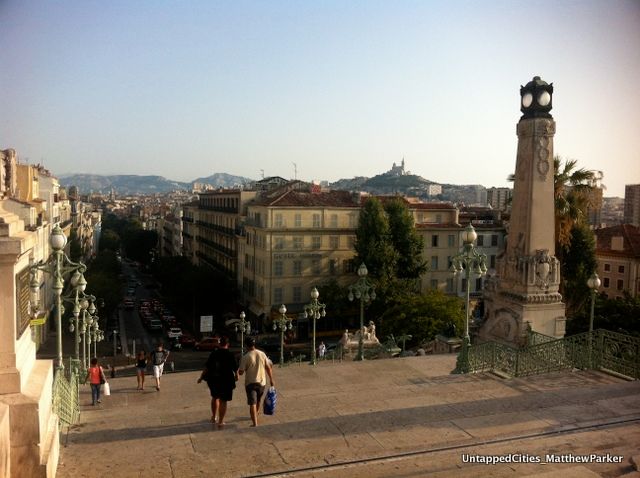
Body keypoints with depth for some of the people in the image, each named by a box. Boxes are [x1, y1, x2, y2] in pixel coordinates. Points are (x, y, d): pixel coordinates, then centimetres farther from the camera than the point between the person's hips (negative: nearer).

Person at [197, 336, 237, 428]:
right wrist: (236, 376, 16)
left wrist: (201, 377, 11)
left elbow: (206, 367, -1)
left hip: (213, 380, 3)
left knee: (215, 397, 24)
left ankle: (213, 417, 34)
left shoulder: (213, 354, -3)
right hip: (226, 381, -3)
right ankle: (220, 422, 5)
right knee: (223, 401, 4)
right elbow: (235, 368, -4)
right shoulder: (230, 355, -9)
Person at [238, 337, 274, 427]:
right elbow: (268, 368, 2)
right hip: (261, 382, 5)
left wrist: (239, 369, 12)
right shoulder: (262, 354, 0)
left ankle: (255, 423, -13)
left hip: (250, 383, -4)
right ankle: (255, 415, 47)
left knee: (252, 403, -4)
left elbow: (241, 372, -10)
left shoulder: (245, 357, -13)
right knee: (258, 401, 25)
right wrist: (271, 379, 11)